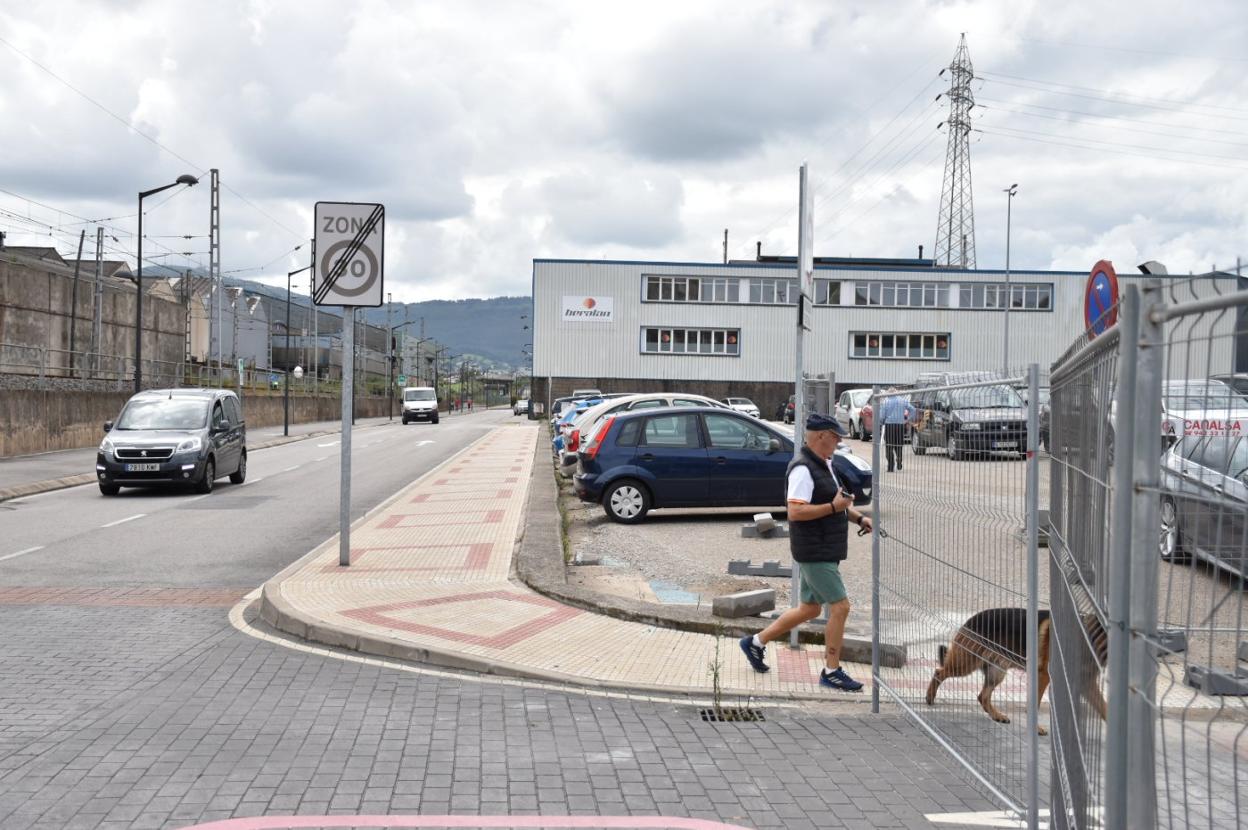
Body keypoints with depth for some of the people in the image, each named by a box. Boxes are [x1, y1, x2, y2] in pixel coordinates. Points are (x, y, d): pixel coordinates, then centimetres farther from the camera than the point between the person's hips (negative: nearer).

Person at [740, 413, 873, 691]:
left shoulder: (824, 465, 15)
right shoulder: (803, 469, -18)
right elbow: (795, 511, -26)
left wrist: (858, 517, 13)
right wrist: (834, 506, -25)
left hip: (824, 552, 10)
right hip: (815, 553, -10)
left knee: (810, 609, 17)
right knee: (840, 606, -7)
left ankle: (756, 642, 27)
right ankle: (831, 672, 4)